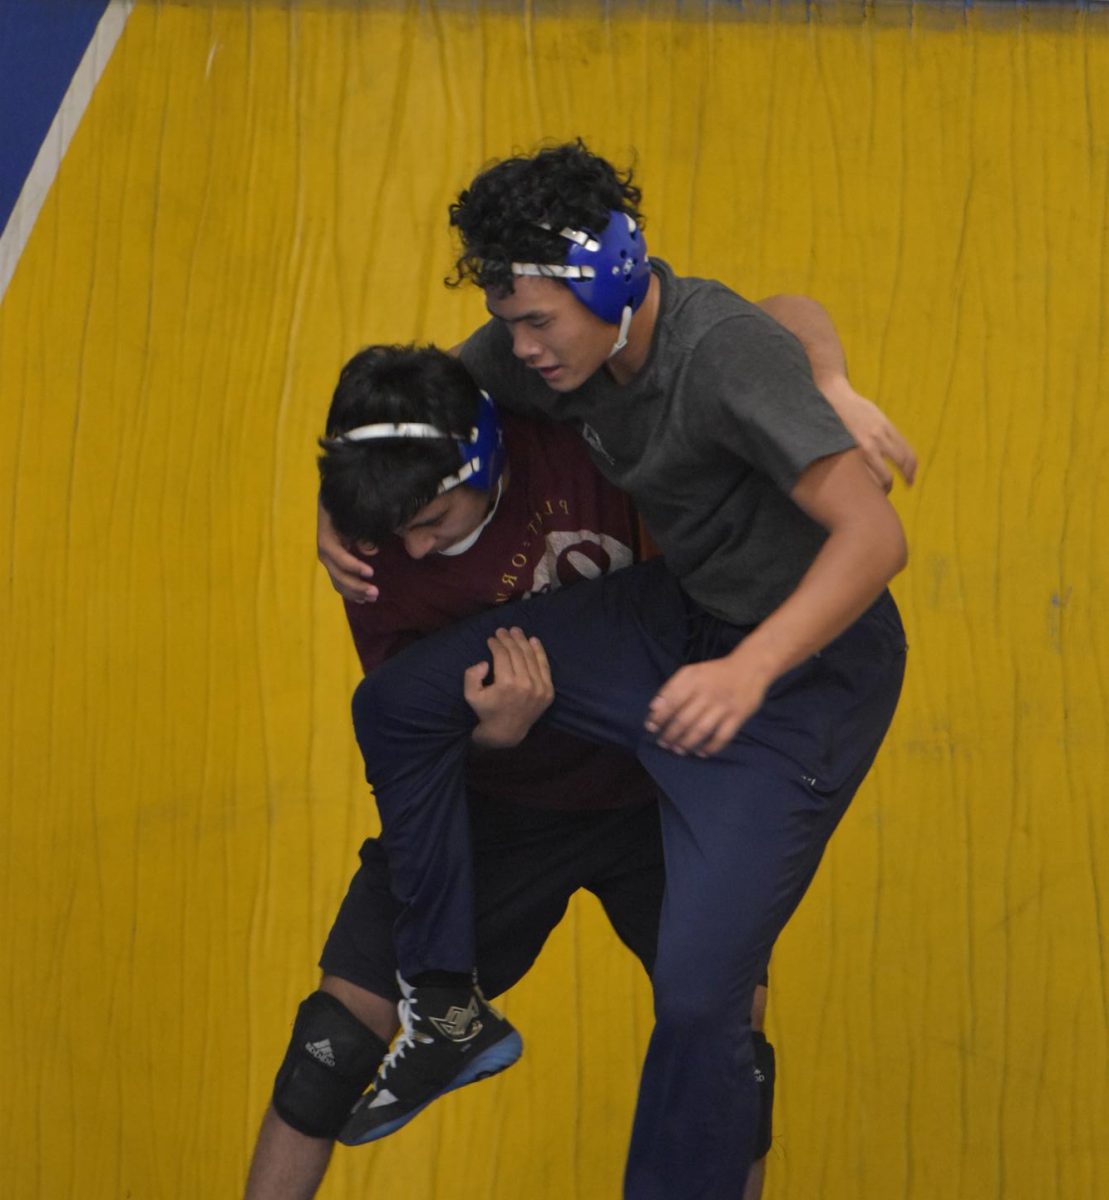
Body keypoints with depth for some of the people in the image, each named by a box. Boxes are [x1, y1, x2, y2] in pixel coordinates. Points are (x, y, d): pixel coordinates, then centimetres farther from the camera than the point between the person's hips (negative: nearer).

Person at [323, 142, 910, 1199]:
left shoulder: (726, 356, -31)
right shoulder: (551, 342, -7)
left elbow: (873, 536, -37)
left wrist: (749, 670, -48)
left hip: (808, 662, -8)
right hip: (678, 614, 8)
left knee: (698, 994, -17)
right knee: (399, 703, 4)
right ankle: (446, 1013, 17)